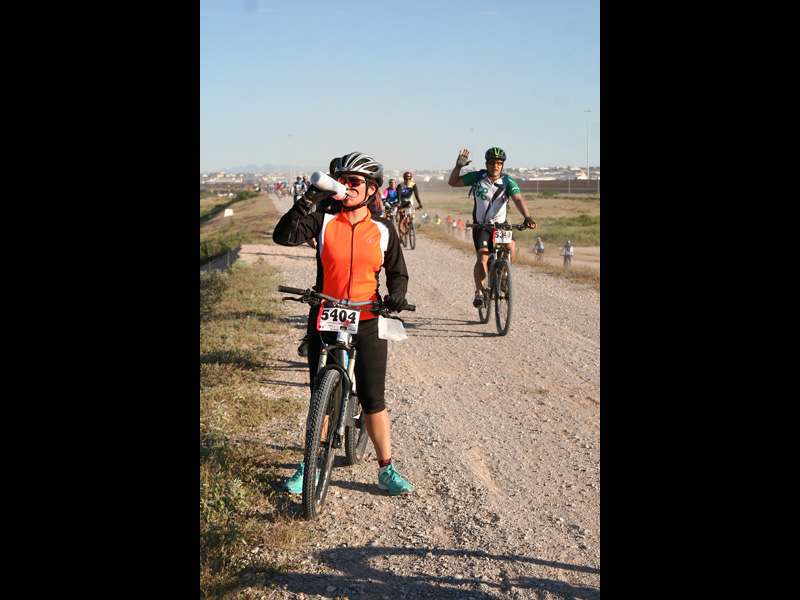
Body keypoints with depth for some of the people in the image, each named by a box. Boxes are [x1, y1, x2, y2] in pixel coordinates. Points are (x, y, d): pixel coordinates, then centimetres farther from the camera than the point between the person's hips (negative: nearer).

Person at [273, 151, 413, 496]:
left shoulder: (383, 230, 1)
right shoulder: (324, 220, -3)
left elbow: (397, 273, 8)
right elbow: (283, 236, -17)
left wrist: (396, 294, -13)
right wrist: (308, 200, -26)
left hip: (368, 321, 0)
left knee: (373, 398, 1)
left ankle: (386, 470, 13)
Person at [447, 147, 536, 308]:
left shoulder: (508, 182, -10)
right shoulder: (477, 177, -6)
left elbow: (518, 200, -25)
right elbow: (452, 183, 1)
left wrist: (527, 218, -41)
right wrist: (458, 166, -16)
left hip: (501, 225, 1)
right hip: (481, 225, -1)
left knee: (511, 247, -25)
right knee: (482, 258, -18)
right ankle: (479, 292, -4)